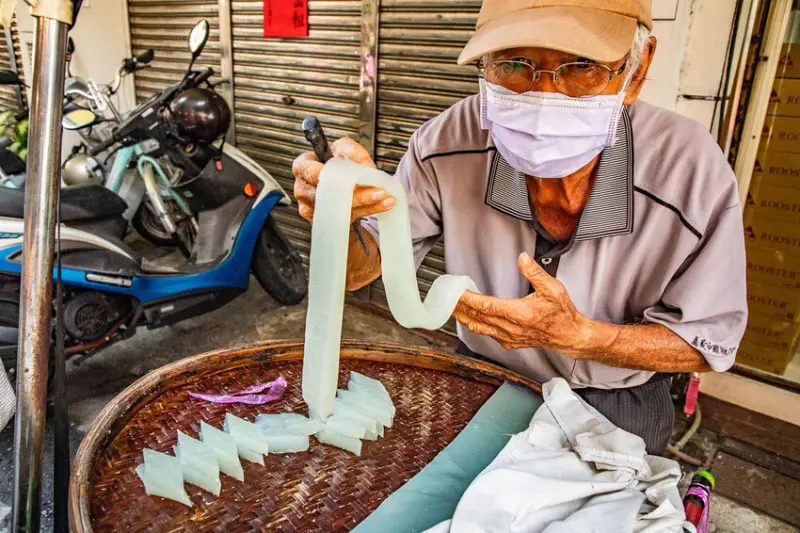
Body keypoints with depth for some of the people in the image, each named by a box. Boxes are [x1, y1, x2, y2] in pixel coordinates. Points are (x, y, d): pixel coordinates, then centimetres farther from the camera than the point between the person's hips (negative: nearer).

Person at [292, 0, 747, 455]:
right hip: (480, 382, 2)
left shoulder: (695, 177, -29)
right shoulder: (450, 144, -24)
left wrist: (575, 335, -36)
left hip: (615, 409, 0)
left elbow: (709, 341, -17)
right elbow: (362, 268, -16)